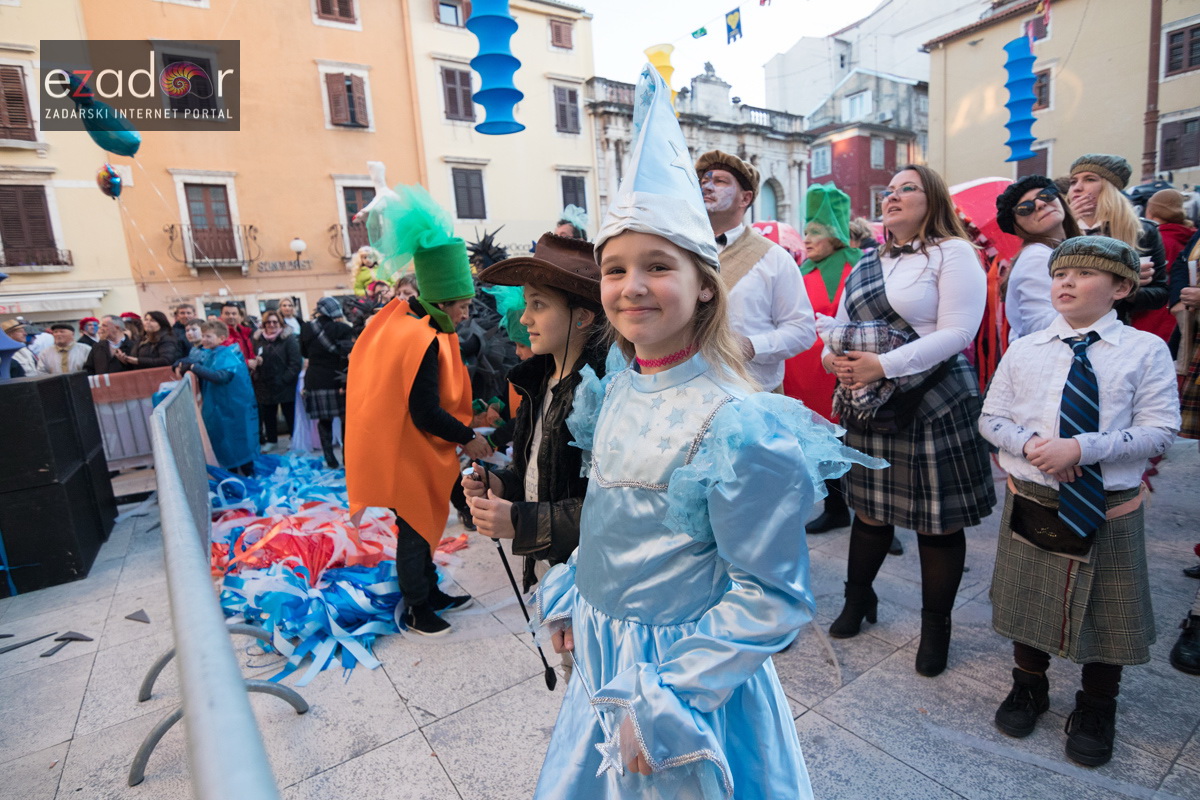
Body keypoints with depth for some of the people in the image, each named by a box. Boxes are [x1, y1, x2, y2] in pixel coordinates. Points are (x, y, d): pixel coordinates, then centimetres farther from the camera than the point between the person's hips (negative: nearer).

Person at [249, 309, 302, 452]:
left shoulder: (289, 338, -8)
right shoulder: (257, 339, 5)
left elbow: (296, 363, -13)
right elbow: (252, 360, 10)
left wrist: (284, 379, -17)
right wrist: (256, 375, -8)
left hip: (285, 386, -4)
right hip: (265, 386, 4)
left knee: (290, 415, 8)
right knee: (267, 415, 15)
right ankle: (271, 440, 31)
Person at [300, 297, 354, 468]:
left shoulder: (308, 328, 2)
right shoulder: (343, 329, -7)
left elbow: (304, 353, 16)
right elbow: (350, 355, -12)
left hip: (315, 381, 3)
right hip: (338, 381, -2)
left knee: (324, 421, 9)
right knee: (346, 419, 6)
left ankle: (330, 460, 11)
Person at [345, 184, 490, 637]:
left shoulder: (403, 321, 5)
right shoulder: (424, 341, -25)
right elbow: (426, 413, -26)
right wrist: (467, 438, -14)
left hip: (404, 447, 9)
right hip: (407, 453, -9)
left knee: (423, 523, 20)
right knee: (417, 528, 6)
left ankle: (431, 593, 37)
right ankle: (414, 611, 25)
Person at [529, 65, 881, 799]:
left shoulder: (735, 426, -27)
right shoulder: (617, 392, -6)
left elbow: (773, 599, -20)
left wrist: (665, 699, -19)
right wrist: (570, 595, 9)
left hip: (679, 679, -6)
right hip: (600, 659, 7)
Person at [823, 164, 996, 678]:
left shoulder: (953, 253, -4)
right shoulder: (868, 264, 14)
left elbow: (958, 332, -15)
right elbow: (841, 325, 15)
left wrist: (884, 365, -23)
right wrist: (833, 356, -8)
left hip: (935, 402, -5)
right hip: (871, 404, 5)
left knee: (939, 519, 6)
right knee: (869, 507, 14)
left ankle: (936, 626, 25)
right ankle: (858, 598, 35)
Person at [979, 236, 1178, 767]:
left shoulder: (1146, 351, -6)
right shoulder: (1023, 351, 1)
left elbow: (1159, 431, -11)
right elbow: (991, 418, 2)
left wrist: (1082, 448, -24)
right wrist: (1031, 445, -17)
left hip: (1109, 509, -1)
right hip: (1031, 501, 2)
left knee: (1105, 614, 15)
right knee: (1027, 602, 17)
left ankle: (1096, 710, 40)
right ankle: (1028, 687, 42)